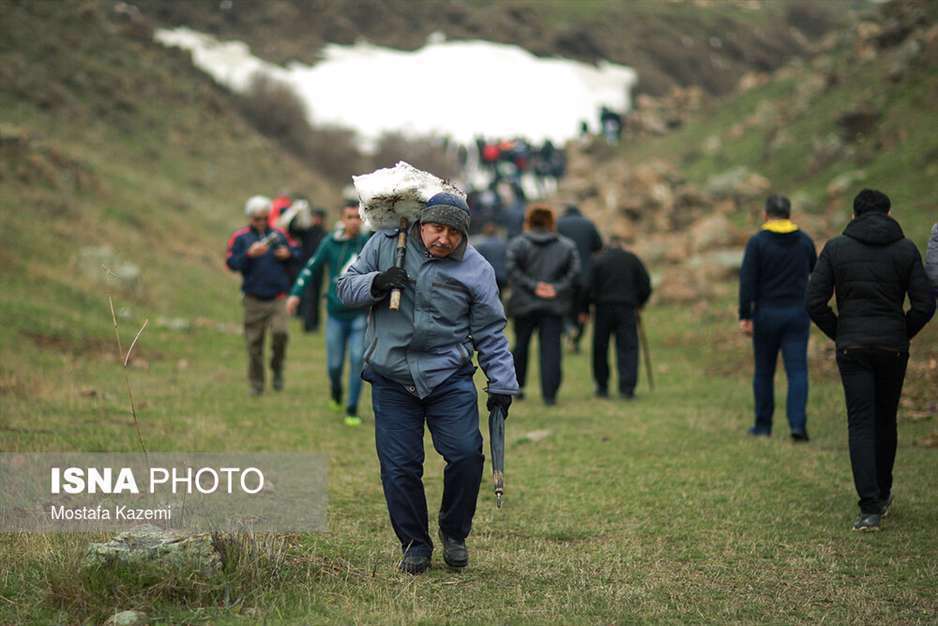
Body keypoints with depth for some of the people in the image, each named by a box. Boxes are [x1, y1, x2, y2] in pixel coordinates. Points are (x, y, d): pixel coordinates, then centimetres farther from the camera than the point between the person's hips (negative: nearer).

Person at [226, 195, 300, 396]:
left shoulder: (279, 234, 9)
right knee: (254, 342, 3)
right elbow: (232, 263, -8)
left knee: (280, 332, -20)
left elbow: (296, 251, 17)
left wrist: (288, 254, -4)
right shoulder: (240, 237, 1)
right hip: (254, 299, -1)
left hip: (278, 297, 1)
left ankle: (277, 369, 5)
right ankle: (256, 383, 15)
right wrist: (250, 254, -23)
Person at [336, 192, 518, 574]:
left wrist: (502, 384, 0)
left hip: (450, 378, 0)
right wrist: (376, 284, -15)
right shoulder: (385, 245, 0)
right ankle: (414, 545, 17)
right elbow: (345, 287, 5)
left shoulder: (476, 270, -1)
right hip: (392, 379, 1)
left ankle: (454, 534, 14)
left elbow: (490, 334, 4)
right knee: (399, 467, 0)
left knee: (466, 454, -10)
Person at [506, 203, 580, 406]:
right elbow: (574, 271, -5)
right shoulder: (567, 246, 6)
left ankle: (516, 387, 20)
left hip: (525, 304, 0)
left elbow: (512, 269, -13)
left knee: (521, 345, 15)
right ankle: (549, 394, -9)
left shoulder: (517, 244, 2)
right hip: (554, 306, 0)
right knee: (551, 348, -2)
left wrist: (532, 287, -12)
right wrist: (557, 288, -8)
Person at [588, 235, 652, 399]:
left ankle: (602, 387, 14)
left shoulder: (598, 260, 2)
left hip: (603, 309, -1)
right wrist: (639, 304, 21)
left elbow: (589, 287, -7)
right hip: (627, 309, 1)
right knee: (628, 348, 0)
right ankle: (627, 388, -11)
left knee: (600, 349, 11)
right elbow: (646, 286, 6)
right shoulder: (633, 259, 8)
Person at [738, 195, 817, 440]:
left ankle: (763, 425, 19)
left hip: (766, 314, -2)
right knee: (797, 371, -2)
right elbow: (816, 271, 18)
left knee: (764, 372, 11)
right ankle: (798, 424, -16)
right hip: (797, 314, 2)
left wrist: (744, 316, -11)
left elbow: (747, 281, -12)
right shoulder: (804, 240, 3)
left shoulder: (758, 241, -8)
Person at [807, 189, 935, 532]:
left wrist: (839, 334, 7)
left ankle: (870, 508, -13)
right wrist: (903, 335, 10)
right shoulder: (906, 249, 1)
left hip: (852, 347, -1)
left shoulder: (836, 247, 0)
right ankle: (882, 494, 30)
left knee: (861, 424, -3)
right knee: (886, 421, 17)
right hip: (894, 347, 1)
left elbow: (815, 302, -5)